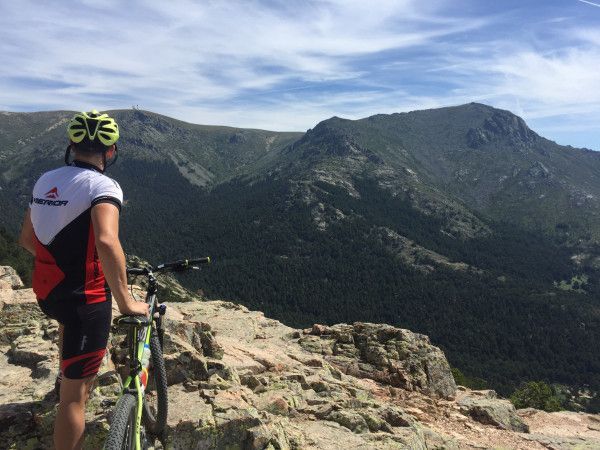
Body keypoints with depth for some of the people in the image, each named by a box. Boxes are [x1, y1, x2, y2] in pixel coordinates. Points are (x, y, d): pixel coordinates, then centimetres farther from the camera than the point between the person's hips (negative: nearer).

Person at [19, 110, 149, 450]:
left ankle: (66, 376, 58)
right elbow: (107, 241, -35)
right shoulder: (102, 185, -18)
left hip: (45, 291, 8)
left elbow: (27, 239, 14)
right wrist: (126, 301, -28)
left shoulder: (46, 180, 5)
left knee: (70, 319, 42)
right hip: (85, 298, -8)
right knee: (76, 395, 2)